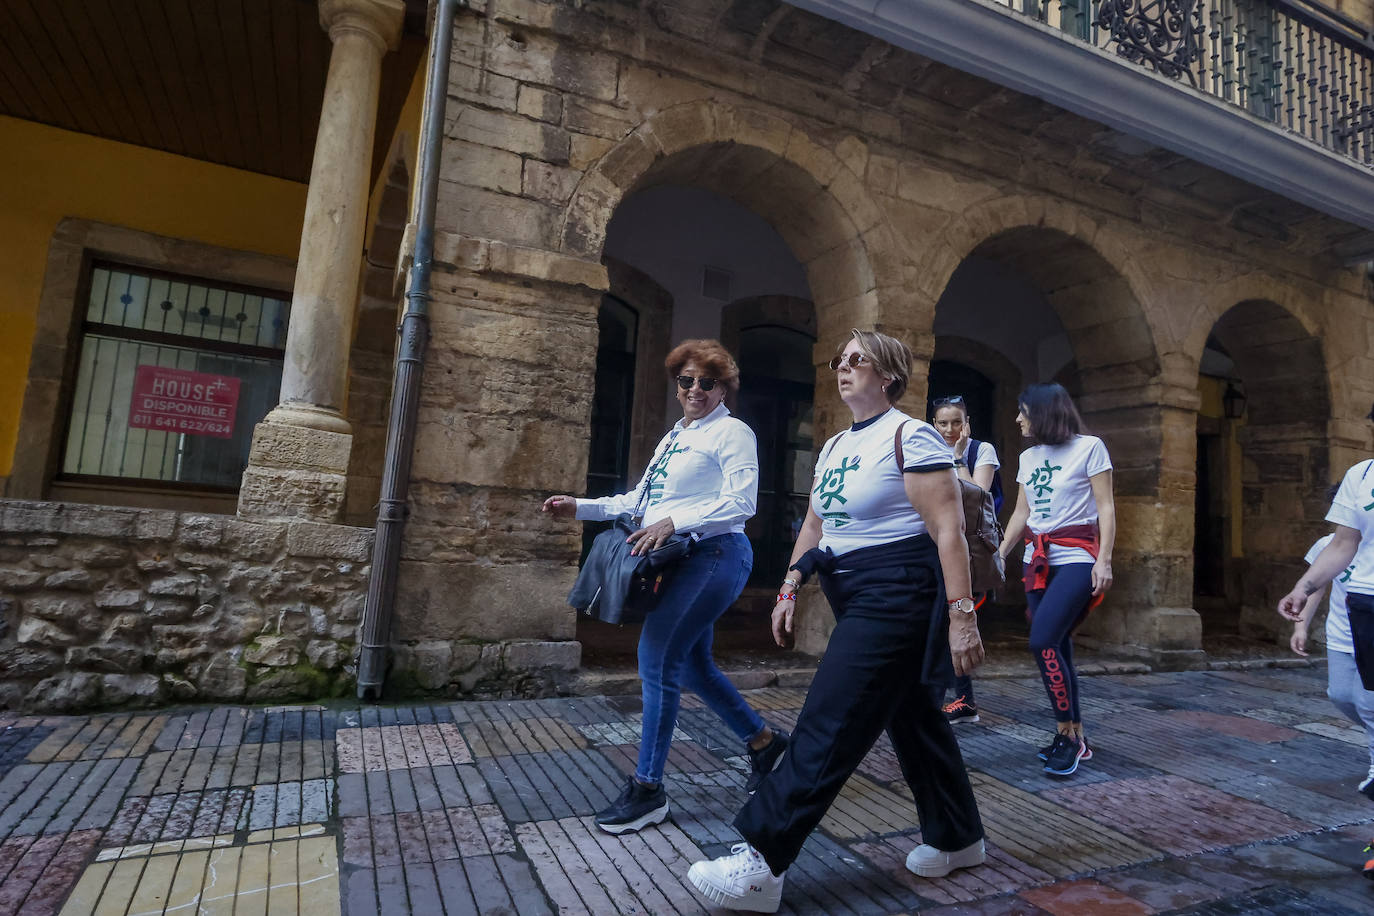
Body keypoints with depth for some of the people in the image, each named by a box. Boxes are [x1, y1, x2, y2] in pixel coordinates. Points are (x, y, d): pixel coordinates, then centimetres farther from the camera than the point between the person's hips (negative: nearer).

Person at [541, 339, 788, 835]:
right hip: (681, 560, 9)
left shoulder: (732, 433, -5)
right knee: (691, 664, 14)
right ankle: (762, 739, 33)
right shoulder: (673, 437, 20)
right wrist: (581, 507, 13)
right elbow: (639, 499, 21)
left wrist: (673, 522, -24)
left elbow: (740, 502, -17)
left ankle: (647, 790, 1)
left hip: (713, 556, -9)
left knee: (657, 659, -11)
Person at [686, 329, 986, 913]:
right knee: (910, 714, 17)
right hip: (856, 595, 9)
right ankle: (958, 838, 35)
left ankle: (762, 862, -4)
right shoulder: (835, 447, 15)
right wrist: (790, 590, 10)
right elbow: (814, 526, 17)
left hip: (898, 591, -9)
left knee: (829, 723, -9)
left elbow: (948, 529, -17)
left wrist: (960, 613, -22)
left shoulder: (910, 436, -11)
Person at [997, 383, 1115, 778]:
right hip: (1037, 560, 6)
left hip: (1076, 557, -6)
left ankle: (1066, 733, -5)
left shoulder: (1089, 447, -3)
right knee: (1057, 651, 6)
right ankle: (1076, 738, 17)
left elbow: (1106, 508, -5)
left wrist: (1104, 560, -14)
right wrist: (999, 556, 9)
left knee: (1042, 642, -19)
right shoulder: (1028, 457, 14)